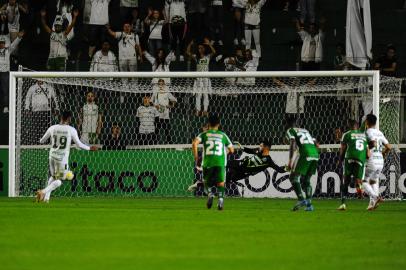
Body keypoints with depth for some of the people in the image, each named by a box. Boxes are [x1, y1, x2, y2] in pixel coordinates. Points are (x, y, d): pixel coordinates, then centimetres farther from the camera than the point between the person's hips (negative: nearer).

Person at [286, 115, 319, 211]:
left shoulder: (290, 131, 11)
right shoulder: (305, 130, 31)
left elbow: (292, 144, -7)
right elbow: (316, 144, 28)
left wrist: (290, 160, -10)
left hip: (305, 154, -6)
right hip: (315, 154, 6)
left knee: (294, 177, 2)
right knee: (306, 180, 17)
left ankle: (301, 200, -14)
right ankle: (309, 204, 7)